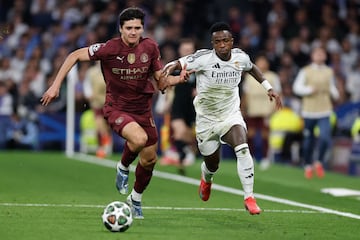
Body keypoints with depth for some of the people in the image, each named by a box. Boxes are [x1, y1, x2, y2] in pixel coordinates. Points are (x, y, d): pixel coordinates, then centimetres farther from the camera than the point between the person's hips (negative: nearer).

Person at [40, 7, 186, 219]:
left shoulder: (150, 47, -7)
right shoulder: (109, 48, -19)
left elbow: (160, 80, 2)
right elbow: (75, 56, -9)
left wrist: (178, 79, -19)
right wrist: (56, 86, -12)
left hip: (143, 109, 5)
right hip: (116, 108, -4)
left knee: (149, 160, 11)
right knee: (139, 139, -33)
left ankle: (136, 199, 39)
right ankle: (123, 167, 1)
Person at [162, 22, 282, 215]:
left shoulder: (240, 57, -7)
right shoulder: (204, 58, -20)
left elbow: (251, 68, 16)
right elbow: (178, 64, -23)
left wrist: (268, 87, 13)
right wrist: (169, 69, -47)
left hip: (231, 115, 1)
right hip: (206, 118, -1)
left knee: (242, 149, -27)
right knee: (212, 164, 11)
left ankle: (249, 198, -23)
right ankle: (206, 177, 52)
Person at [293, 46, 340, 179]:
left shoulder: (329, 71, 9)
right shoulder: (305, 71, 0)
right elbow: (296, 87, -3)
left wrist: (335, 93, -1)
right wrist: (309, 90, -19)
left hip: (324, 111, 1)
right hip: (309, 111, -1)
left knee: (325, 137, -17)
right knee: (308, 140, 7)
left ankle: (319, 162, 6)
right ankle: (308, 165, 26)